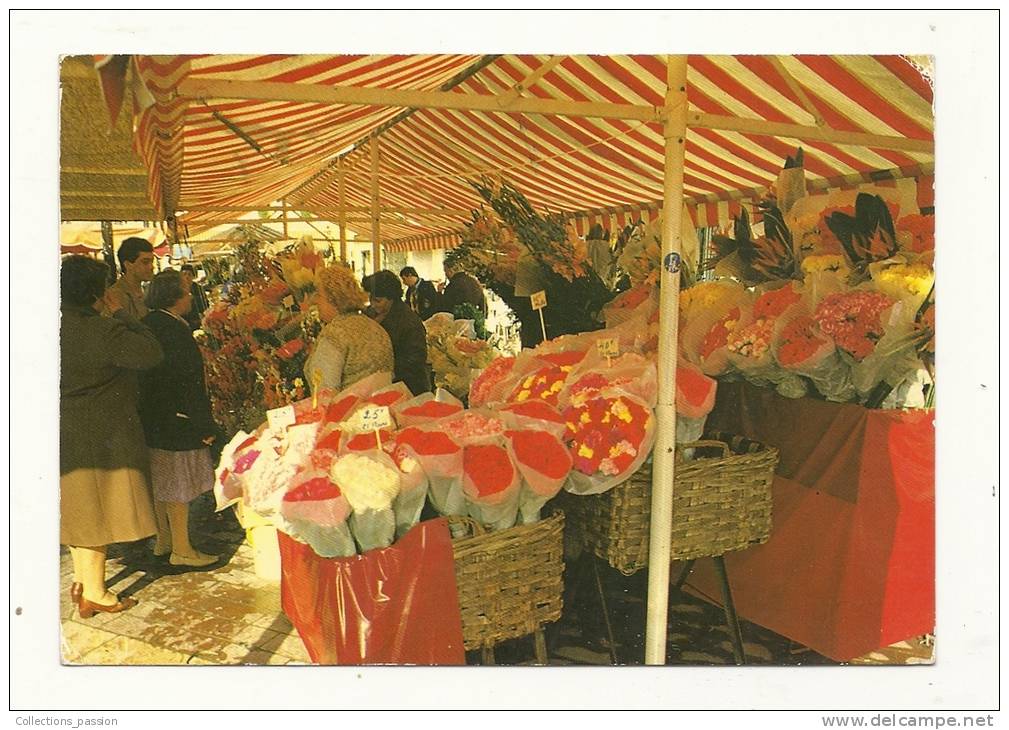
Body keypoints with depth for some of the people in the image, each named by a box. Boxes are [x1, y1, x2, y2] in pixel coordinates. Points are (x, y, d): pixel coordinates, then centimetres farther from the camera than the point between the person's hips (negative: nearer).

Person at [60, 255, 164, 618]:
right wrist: (121, 313, -13)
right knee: (96, 510, 4)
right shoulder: (101, 331, -23)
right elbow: (151, 352, -22)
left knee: (80, 509, 20)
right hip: (100, 437, -8)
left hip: (68, 434, 8)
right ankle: (94, 594, 15)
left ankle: (82, 580, 35)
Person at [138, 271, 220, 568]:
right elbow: (188, 383, -23)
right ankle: (181, 550, 12)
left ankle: (163, 540, 34)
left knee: (161, 482, 19)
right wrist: (205, 426, -17)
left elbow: (146, 374, 13)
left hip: (152, 418, 10)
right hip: (176, 421, -9)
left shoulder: (147, 325, 6)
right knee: (178, 486, 1)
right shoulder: (175, 330, -22)